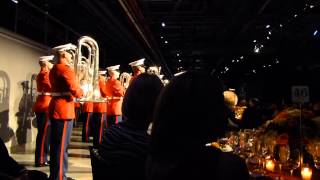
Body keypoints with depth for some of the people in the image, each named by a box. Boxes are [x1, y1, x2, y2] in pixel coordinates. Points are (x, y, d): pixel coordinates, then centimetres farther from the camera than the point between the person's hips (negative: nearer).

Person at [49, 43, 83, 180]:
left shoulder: (55, 69, 17)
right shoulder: (65, 69, -14)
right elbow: (75, 91, -20)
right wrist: (81, 91, 0)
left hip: (57, 109, 10)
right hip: (63, 110, -10)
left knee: (58, 146, 15)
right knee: (61, 147, -5)